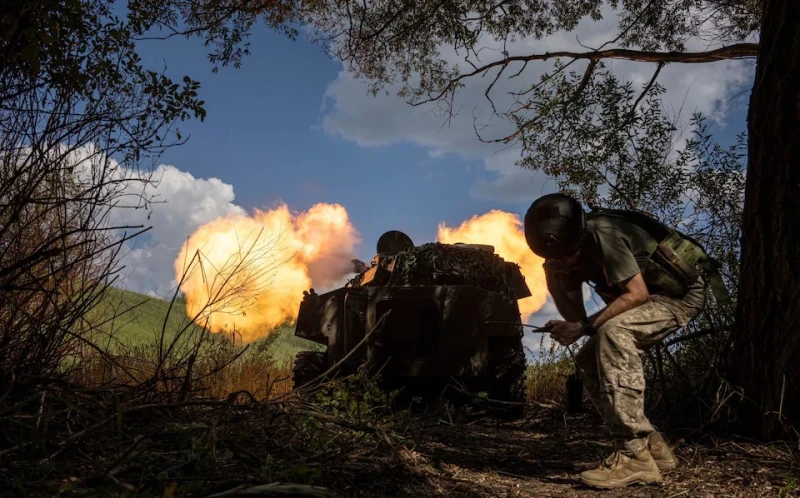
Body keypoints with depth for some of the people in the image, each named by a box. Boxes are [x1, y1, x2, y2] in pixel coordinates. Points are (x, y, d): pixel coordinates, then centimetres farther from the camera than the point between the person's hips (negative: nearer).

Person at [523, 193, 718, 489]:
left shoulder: (602, 234, -28)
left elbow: (637, 294, -29)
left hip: (683, 292, -9)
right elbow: (574, 313, -1)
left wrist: (586, 327, -29)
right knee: (589, 360, 1)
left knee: (612, 332, -33)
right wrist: (553, 272, -14)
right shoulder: (573, 248, -1)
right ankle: (651, 445, 8)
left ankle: (635, 455, -31)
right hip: (651, 295, 9)